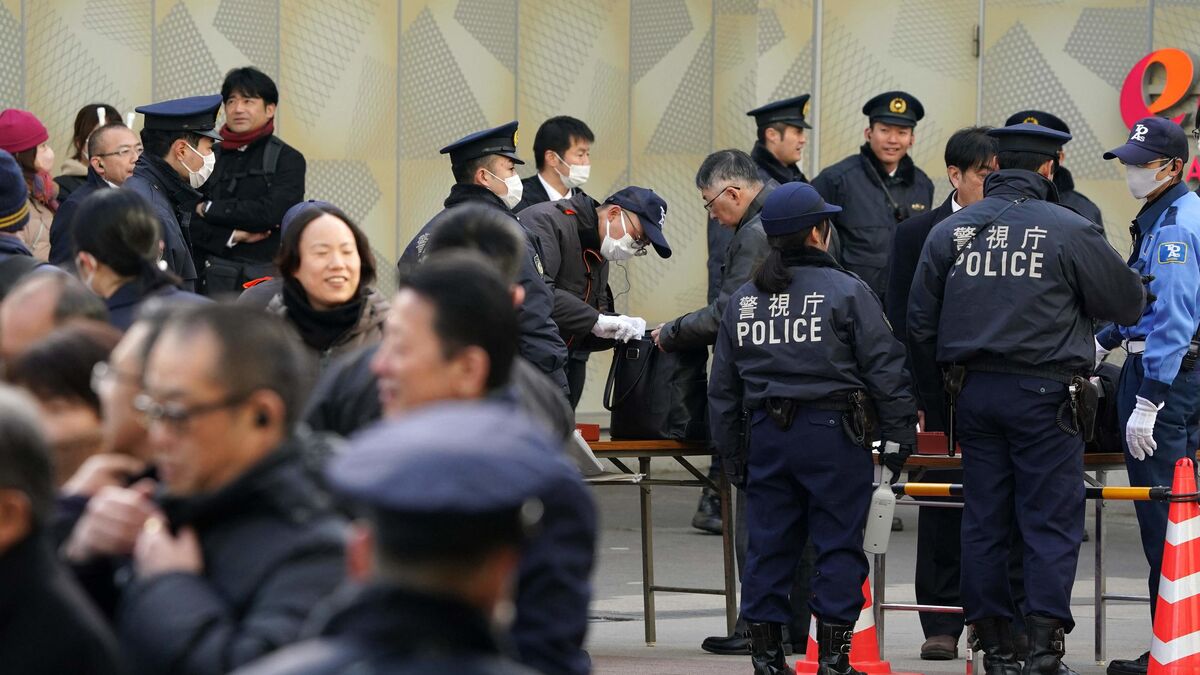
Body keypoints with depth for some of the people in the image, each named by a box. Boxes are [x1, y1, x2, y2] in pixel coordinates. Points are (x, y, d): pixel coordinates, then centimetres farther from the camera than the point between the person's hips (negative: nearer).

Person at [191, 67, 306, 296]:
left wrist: (209, 209, -3)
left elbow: (271, 212, -12)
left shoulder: (288, 159, 2)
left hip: (266, 276, -2)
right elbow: (190, 223, 6)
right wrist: (232, 236, -10)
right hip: (213, 277, 2)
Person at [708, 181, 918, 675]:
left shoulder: (742, 301, 10)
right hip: (833, 434, -4)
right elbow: (885, 370, -8)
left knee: (769, 542, 9)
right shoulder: (847, 292, -5)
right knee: (839, 543, 1)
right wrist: (899, 436, -2)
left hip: (766, 432, 5)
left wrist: (730, 453, 21)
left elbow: (723, 387, 14)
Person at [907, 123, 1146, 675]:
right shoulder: (1069, 231, -8)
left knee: (983, 520, 10)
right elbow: (1127, 304, 0)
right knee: (1051, 523, -1)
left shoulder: (950, 231, 5)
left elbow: (920, 322, 9)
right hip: (1044, 392, -4)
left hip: (974, 392, 4)